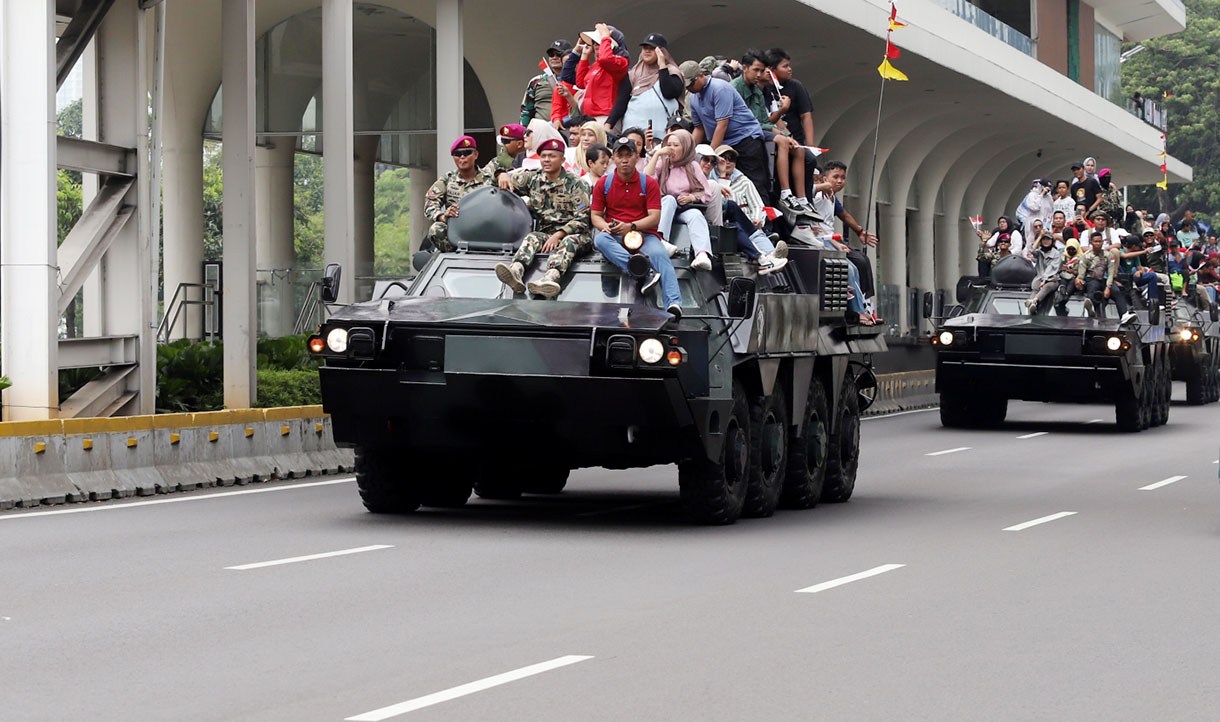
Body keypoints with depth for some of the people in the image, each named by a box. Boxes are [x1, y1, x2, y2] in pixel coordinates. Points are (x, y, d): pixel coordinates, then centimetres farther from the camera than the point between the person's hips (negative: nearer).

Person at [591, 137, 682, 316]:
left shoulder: (649, 183, 7)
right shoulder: (604, 184, 12)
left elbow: (655, 217, 0)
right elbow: (596, 215, 12)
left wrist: (631, 226, -17)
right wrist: (606, 227, -12)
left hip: (644, 233, -1)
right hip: (615, 237, 1)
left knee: (659, 254, -33)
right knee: (600, 239, -34)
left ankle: (674, 303, -53)